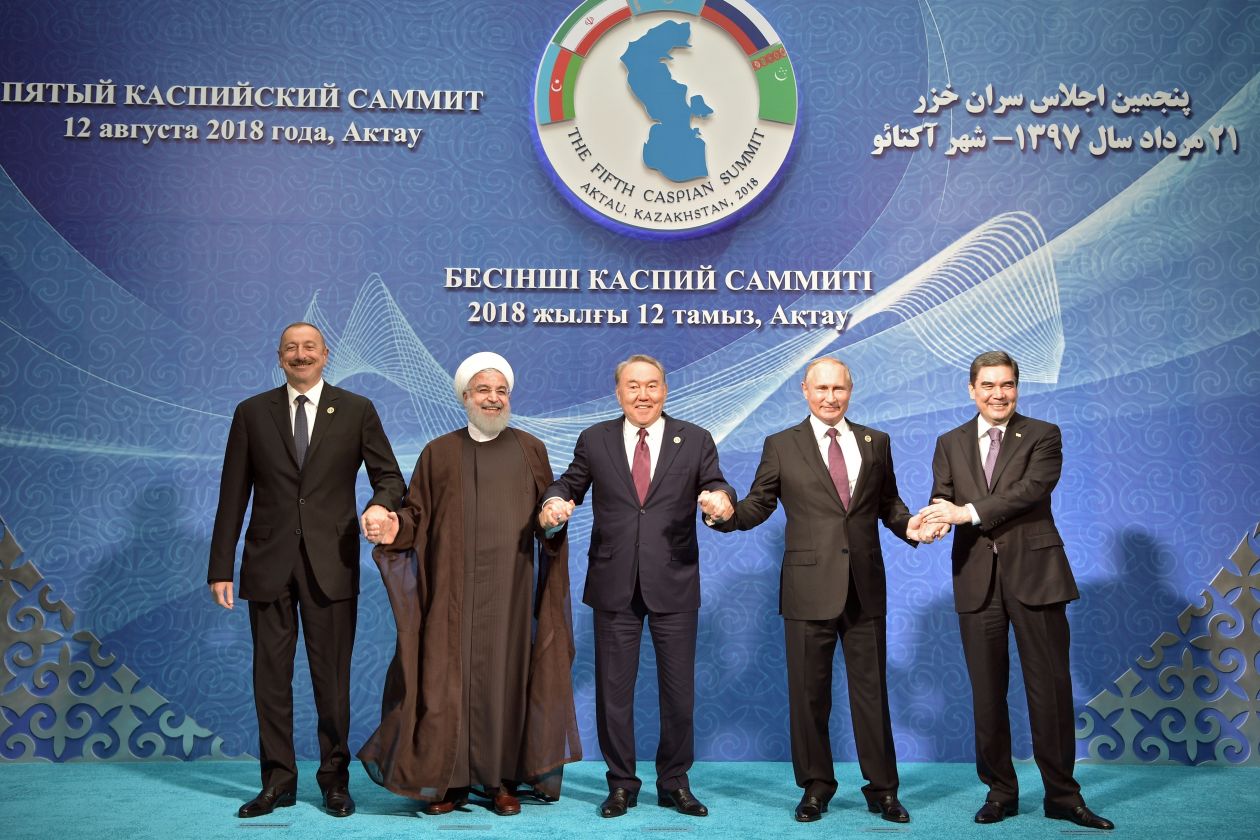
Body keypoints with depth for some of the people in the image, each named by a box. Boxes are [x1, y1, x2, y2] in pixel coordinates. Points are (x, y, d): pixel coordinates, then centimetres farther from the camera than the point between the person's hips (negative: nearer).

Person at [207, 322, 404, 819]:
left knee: (332, 677, 5)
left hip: (331, 563, -1)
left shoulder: (356, 411, 4)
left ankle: (335, 779, 20)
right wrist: (220, 567, 1)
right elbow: (233, 496, 5)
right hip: (269, 563, 1)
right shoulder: (252, 413, 6)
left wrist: (380, 505, -18)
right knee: (270, 676, 7)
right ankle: (278, 781, 20)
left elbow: (390, 477, 6)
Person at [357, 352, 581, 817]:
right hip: (452, 590, 0)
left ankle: (501, 778, 15)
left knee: (504, 675, 3)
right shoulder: (439, 452, 7)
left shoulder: (530, 450, 8)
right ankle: (449, 778, 12)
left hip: (508, 590, 0)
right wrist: (395, 529, -15)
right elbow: (417, 515, 4)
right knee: (447, 677, 0)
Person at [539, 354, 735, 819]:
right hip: (614, 585, 1)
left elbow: (716, 489, -2)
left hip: (674, 584, 0)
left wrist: (721, 497, -25)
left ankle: (674, 782, 25)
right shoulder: (595, 439, 6)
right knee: (613, 689, 8)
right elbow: (571, 483, 10)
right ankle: (621, 783, 23)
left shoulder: (695, 440, 4)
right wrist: (555, 500, -13)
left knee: (679, 690, 8)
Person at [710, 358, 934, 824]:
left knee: (872, 690, 8)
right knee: (809, 693, 7)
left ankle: (881, 789, 20)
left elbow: (888, 502, 14)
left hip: (865, 588, 2)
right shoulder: (781, 446, 3)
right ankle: (816, 787, 22)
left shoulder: (876, 442, 10)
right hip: (809, 587, -1)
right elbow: (757, 506, 0)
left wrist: (908, 525, -6)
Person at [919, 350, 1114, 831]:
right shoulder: (950, 444, 11)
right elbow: (942, 501, 1)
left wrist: (969, 511, -24)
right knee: (987, 691, 8)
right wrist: (935, 517, -24)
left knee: (1050, 687, 2)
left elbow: (1032, 489, -14)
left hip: (1033, 573, -2)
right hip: (977, 578, 2)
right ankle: (1000, 791, 21)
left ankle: (1062, 795, 16)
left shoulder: (1042, 435, 2)